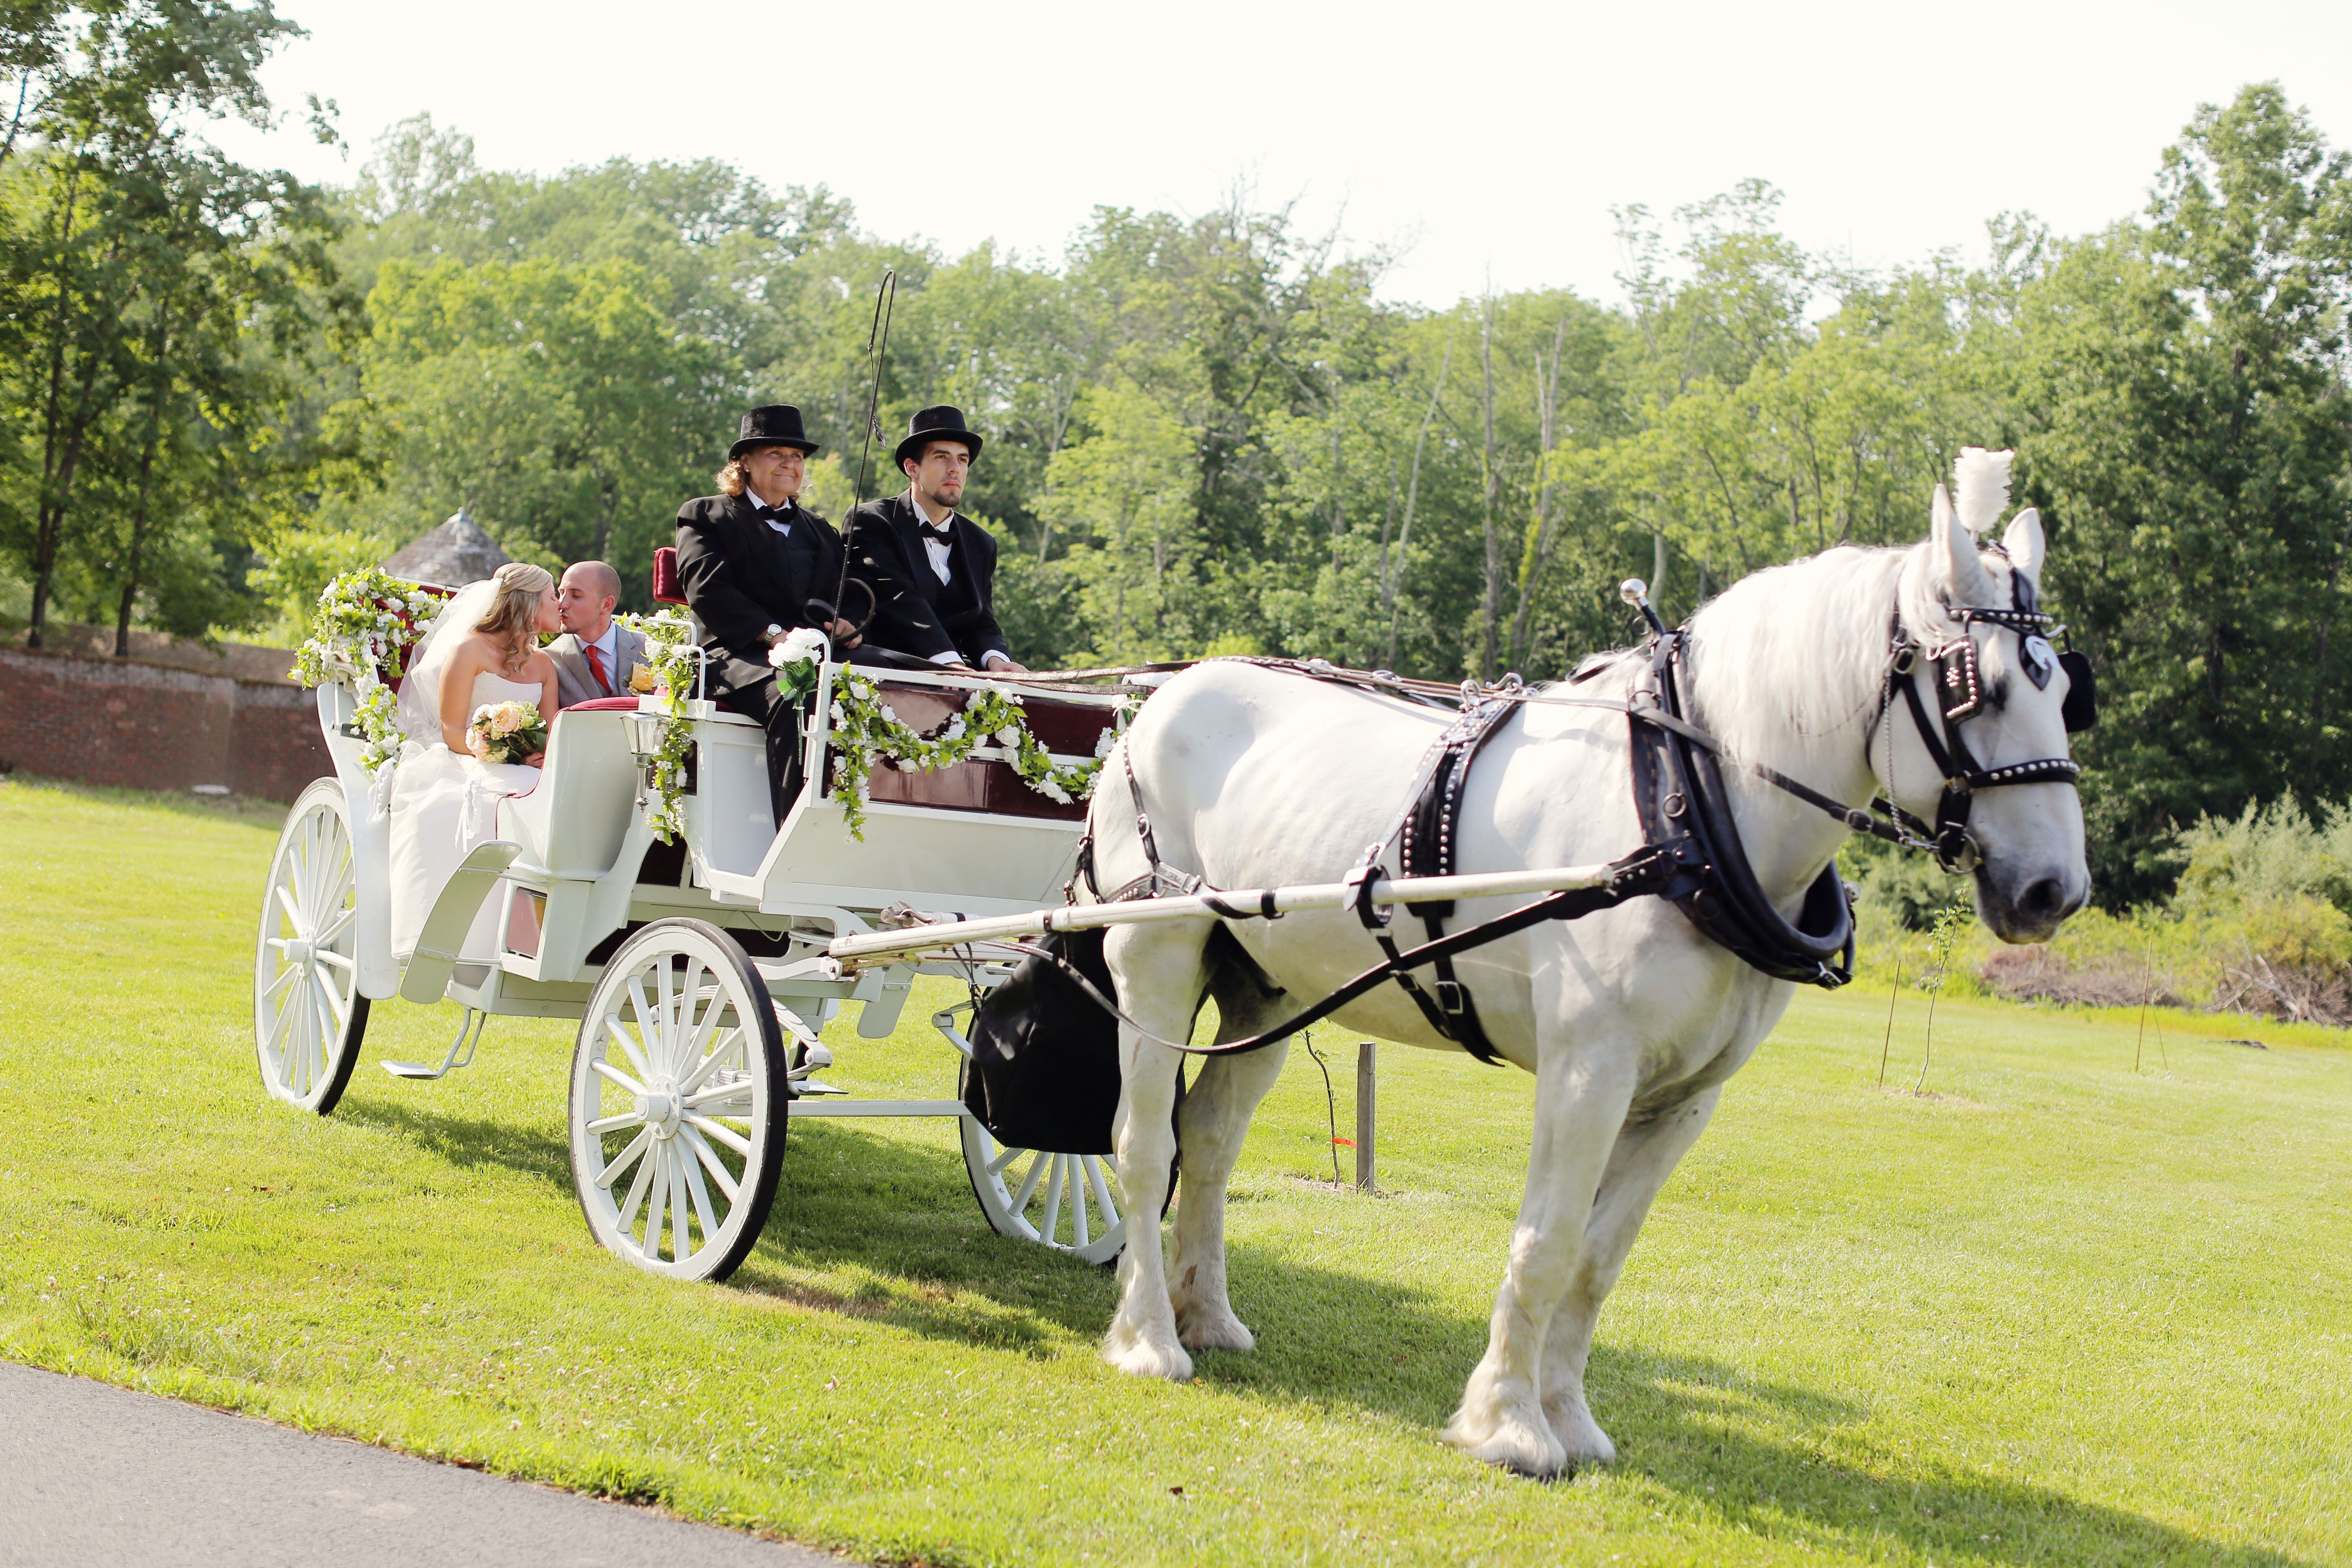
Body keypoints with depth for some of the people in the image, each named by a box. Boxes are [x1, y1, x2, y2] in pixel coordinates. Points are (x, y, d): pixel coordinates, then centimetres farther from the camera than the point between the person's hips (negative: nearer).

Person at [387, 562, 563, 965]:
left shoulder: (543, 664, 21)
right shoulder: (470, 649, 3)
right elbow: (452, 733, -4)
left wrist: (545, 757, -11)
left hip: (519, 773, 5)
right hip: (461, 767, -5)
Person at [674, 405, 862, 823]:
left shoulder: (819, 531, 34)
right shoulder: (705, 516, 17)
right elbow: (708, 590, 0)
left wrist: (846, 624, -4)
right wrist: (773, 633, -14)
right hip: (737, 656, -4)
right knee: (791, 699, -38)